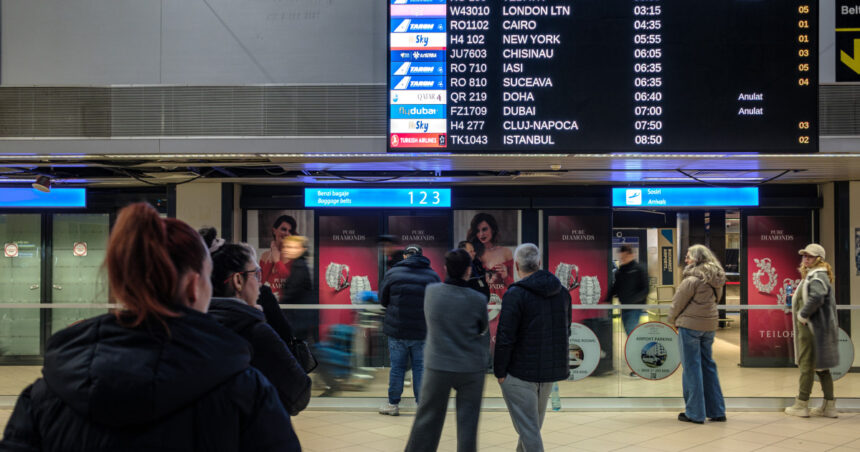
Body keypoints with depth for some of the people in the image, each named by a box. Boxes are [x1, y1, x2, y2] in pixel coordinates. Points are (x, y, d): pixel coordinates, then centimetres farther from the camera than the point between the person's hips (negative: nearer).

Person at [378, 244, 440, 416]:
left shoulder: (393, 273, -4)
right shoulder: (433, 275, 0)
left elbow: (382, 300, 3)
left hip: (397, 330, -1)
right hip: (423, 331, 1)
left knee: (397, 367, 7)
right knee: (421, 367, 9)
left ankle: (393, 404, 16)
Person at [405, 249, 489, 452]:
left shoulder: (430, 292, -7)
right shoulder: (478, 300, -13)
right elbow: (484, 330, 3)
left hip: (437, 366, 2)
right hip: (471, 368, -1)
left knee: (427, 419, 10)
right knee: (467, 420, 8)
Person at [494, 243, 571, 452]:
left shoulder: (516, 294, -16)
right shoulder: (562, 292, 6)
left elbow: (506, 337, -18)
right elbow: (566, 331, 16)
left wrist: (500, 371, -9)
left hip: (520, 372, -7)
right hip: (552, 371, 7)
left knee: (528, 427, 0)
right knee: (535, 422, 22)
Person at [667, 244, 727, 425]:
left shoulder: (692, 279, -16)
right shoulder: (716, 279, 9)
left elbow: (678, 303, -10)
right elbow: (715, 300, 15)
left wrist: (673, 320, 8)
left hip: (690, 324, -8)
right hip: (709, 325, 8)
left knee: (692, 367, -1)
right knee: (708, 365, 15)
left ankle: (695, 413, 4)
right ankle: (717, 411, 19)